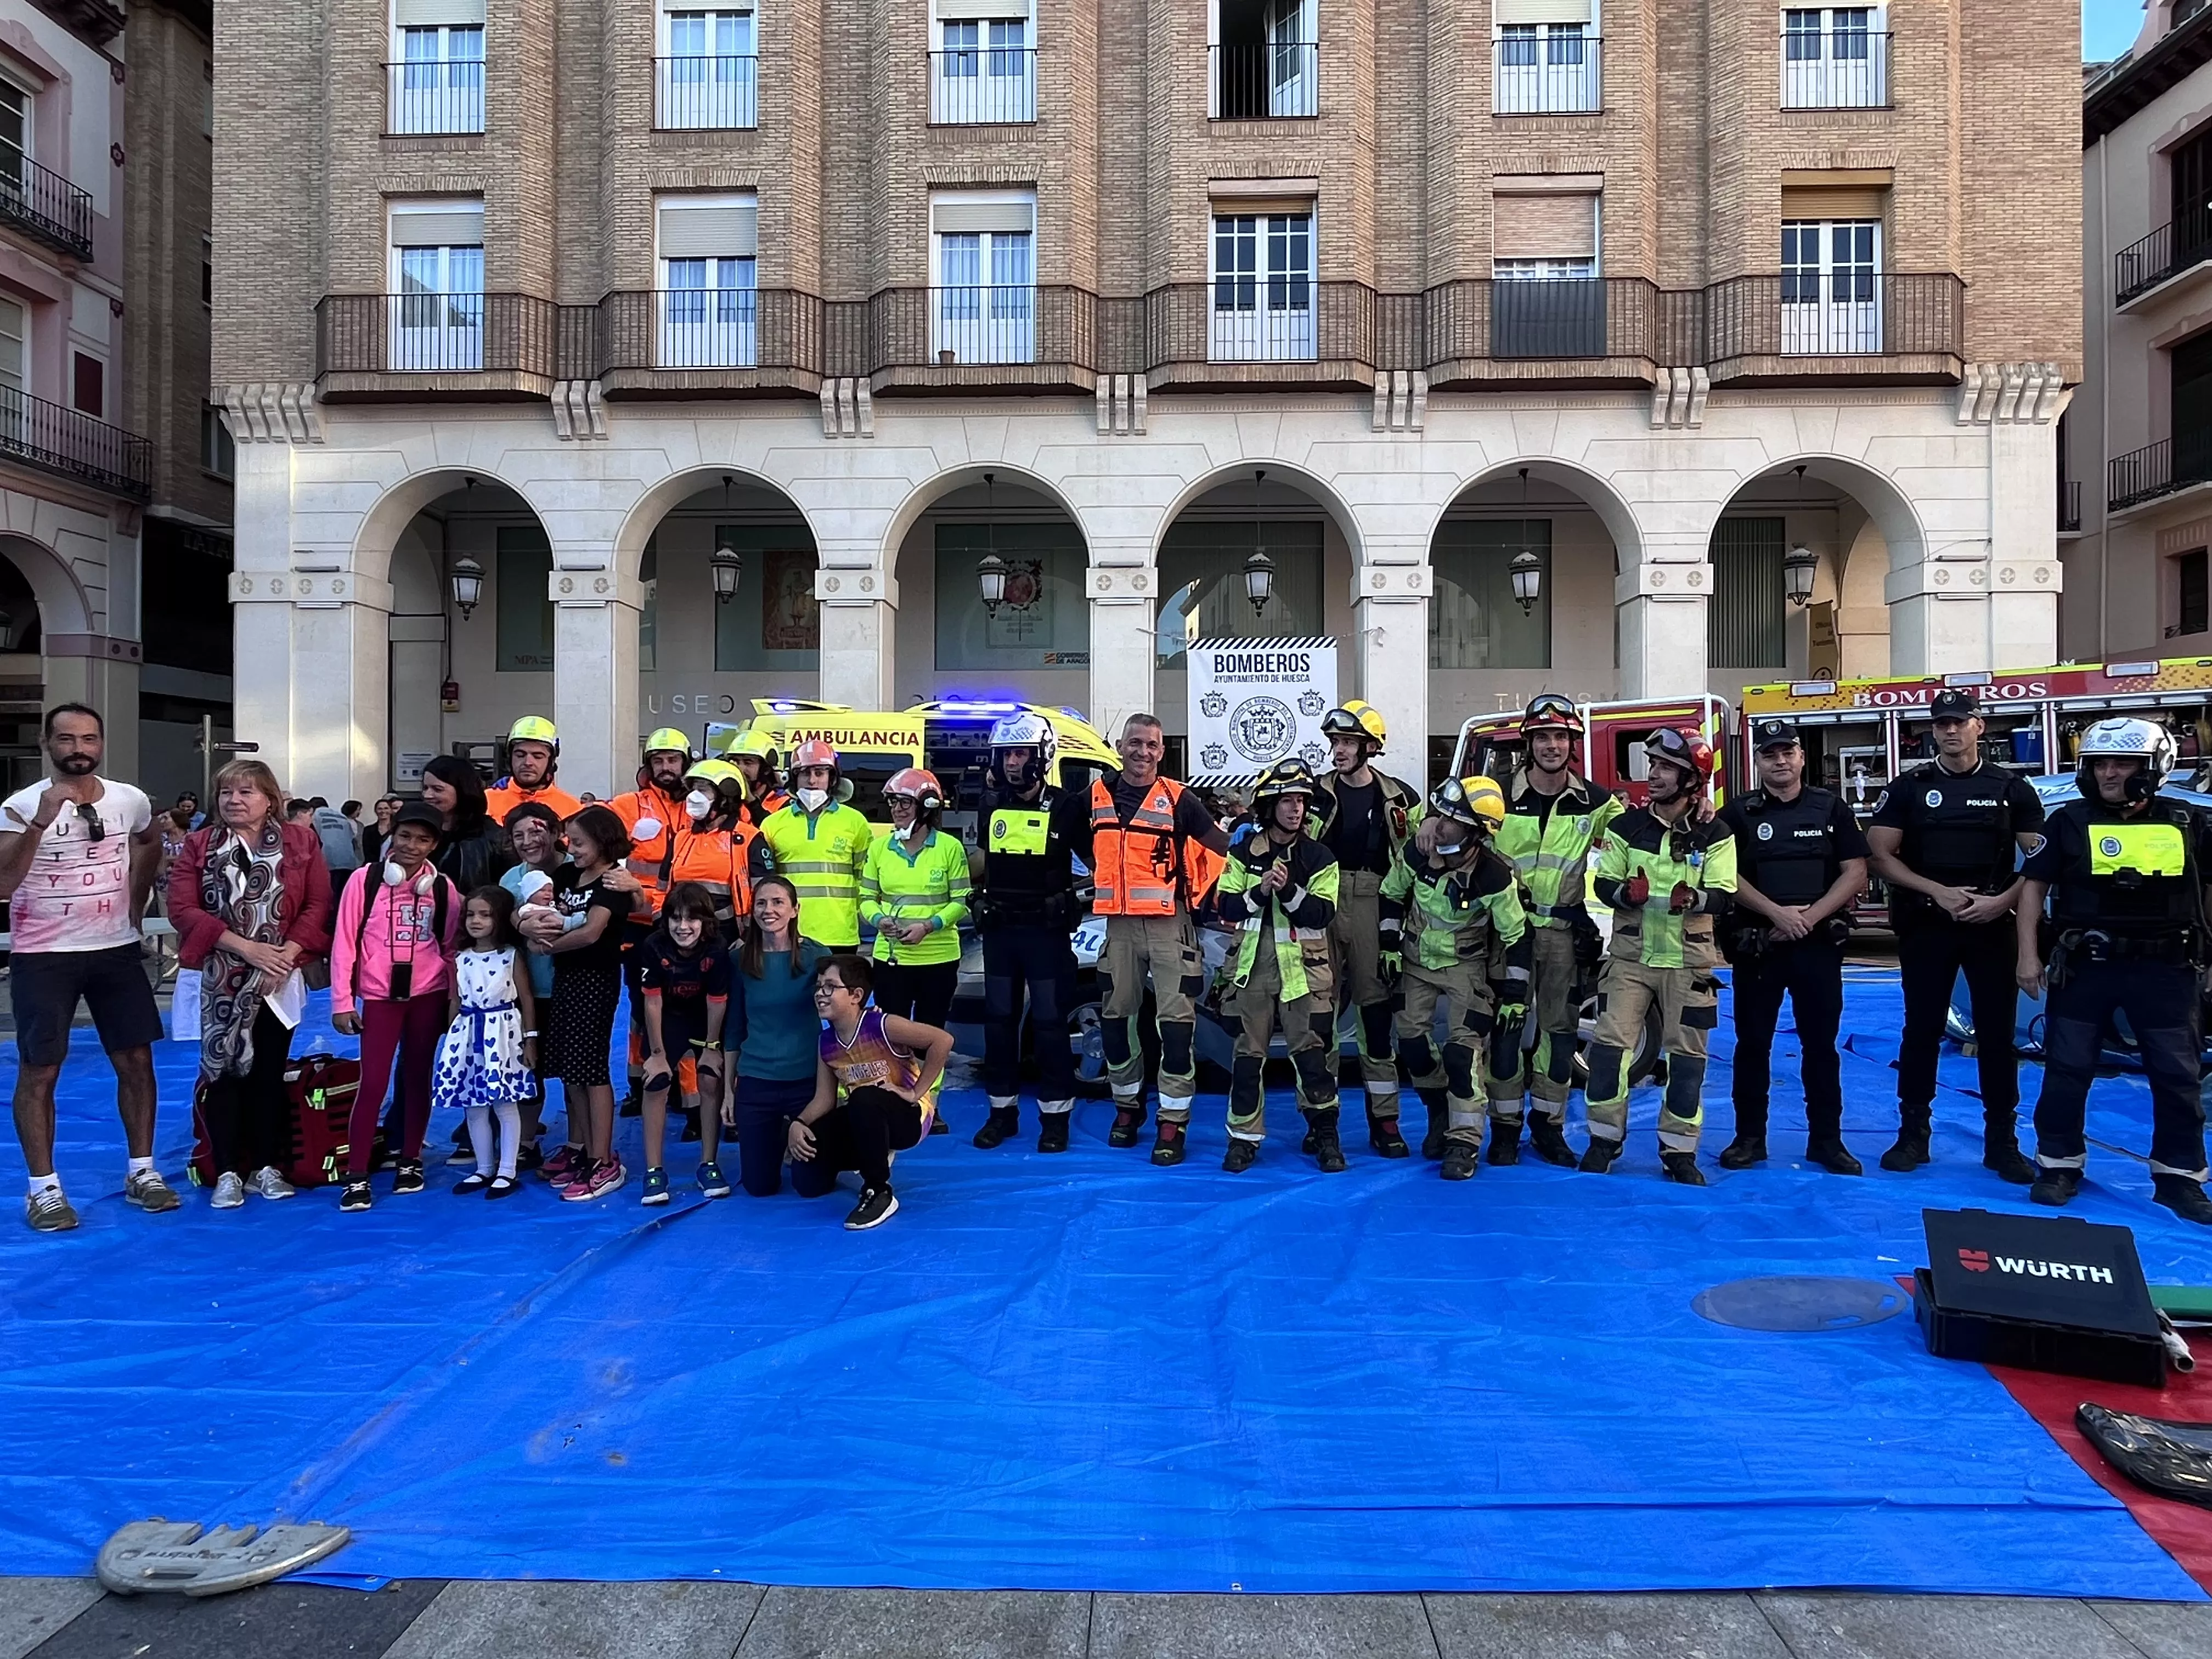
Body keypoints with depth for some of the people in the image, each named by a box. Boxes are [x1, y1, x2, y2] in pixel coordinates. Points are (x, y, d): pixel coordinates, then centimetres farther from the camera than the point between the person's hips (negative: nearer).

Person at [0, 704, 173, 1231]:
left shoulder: (132, 802, 0)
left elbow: (150, 846, 23)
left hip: (116, 950, 4)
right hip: (44, 958, -4)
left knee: (136, 1060, 6)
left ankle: (141, 1172, 19)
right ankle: (43, 1189, 11)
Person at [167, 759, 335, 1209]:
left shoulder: (301, 842, 2)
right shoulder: (198, 845, 1)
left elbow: (318, 905, -2)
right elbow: (182, 909, -8)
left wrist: (287, 954, -15)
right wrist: (244, 947, -17)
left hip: (279, 979, 0)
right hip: (219, 980, 0)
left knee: (270, 1072, 7)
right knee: (224, 1073, 2)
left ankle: (267, 1167, 16)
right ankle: (227, 1173, 10)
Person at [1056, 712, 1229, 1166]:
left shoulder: (1178, 800, -3)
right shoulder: (1095, 798, 7)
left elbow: (1220, 849, 0)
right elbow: (1072, 837, 23)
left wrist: (1203, 898, -1)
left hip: (1168, 924, -4)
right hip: (1119, 924, 4)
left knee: (1176, 1020, -6)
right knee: (1115, 1016, 11)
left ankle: (1173, 1122, 0)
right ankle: (1128, 1105, 28)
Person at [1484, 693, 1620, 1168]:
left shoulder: (1594, 802, 2)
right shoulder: (1500, 797, -2)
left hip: (1565, 930, 2)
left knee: (1560, 1028, 8)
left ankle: (1548, 1127, 20)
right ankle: (1505, 1128, 11)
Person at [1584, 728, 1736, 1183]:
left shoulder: (1715, 834, -3)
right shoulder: (1626, 827, 1)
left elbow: (1723, 897, -9)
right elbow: (1603, 884, 0)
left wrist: (1693, 898, -31)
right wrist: (1625, 893, -23)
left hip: (1688, 960, 0)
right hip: (1631, 955, 1)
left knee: (1687, 1054, 5)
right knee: (1610, 1042, -4)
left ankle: (1679, 1151, 17)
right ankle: (1604, 1139, 11)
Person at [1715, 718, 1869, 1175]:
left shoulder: (1832, 809, 6)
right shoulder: (1738, 813, 3)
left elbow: (1855, 872, 0)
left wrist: (1811, 916, -12)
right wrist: (1777, 913, -16)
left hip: (1819, 944, 1)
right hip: (1756, 944, 0)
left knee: (1820, 1043, 6)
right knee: (1752, 1042, 4)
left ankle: (1826, 1139, 15)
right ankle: (1749, 1137, 12)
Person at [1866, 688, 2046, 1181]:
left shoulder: (2011, 789, 5)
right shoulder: (1908, 788, 3)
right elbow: (1880, 855, -2)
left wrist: (2002, 900, -13)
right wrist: (1939, 892, -13)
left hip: (1994, 925, 0)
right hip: (1926, 925, 0)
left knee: (1997, 1032, 4)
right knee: (1922, 1029, 4)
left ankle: (2001, 1140, 13)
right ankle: (1913, 1133, 13)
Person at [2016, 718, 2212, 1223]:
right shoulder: (2069, 822, -1)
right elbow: (2033, 886, 0)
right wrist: (2029, 955, -6)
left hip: (2166, 970, 1)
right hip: (2084, 968, -1)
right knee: (2067, 1071, 3)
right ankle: (2059, 1165, 16)